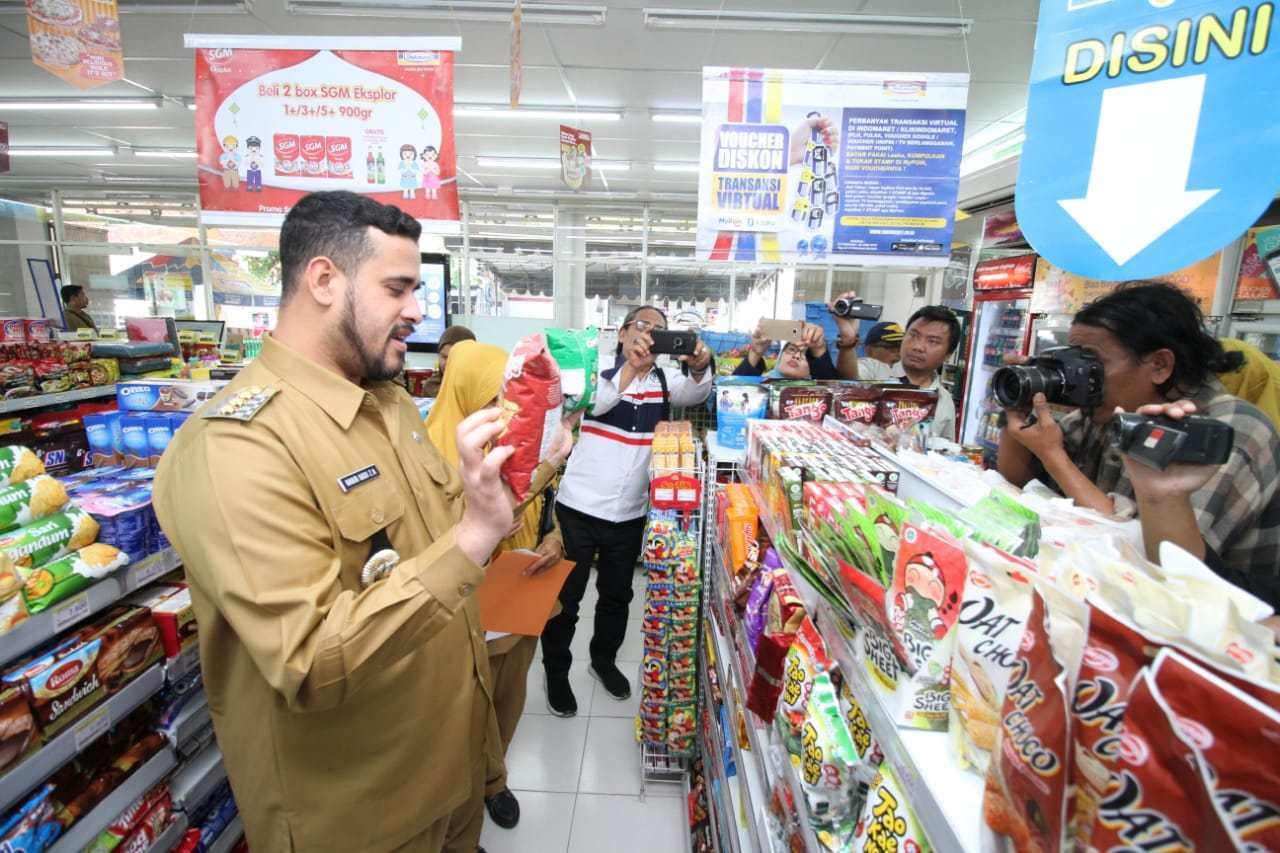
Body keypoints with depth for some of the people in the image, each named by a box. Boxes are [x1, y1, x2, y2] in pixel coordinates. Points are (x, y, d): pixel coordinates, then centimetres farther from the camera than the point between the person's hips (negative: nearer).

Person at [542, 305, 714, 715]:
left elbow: (695, 394, -17)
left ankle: (604, 658, 44)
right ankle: (556, 672, 32)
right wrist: (631, 367, -41)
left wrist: (699, 368, -38)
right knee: (564, 598, 9)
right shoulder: (600, 369, -7)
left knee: (617, 596, 20)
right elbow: (594, 403, -27)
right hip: (579, 507, -3)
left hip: (630, 513, 4)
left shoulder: (664, 380, 3)